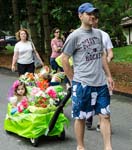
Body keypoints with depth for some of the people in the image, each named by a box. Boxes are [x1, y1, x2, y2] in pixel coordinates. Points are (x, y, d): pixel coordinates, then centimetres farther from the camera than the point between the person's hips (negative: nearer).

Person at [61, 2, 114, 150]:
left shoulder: (98, 33, 9)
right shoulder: (75, 36, -9)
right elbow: (64, 59, -6)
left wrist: (108, 76, 14)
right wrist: (73, 80, -4)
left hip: (101, 83, 5)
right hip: (82, 84, -5)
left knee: (105, 115, 6)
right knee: (80, 117, 7)